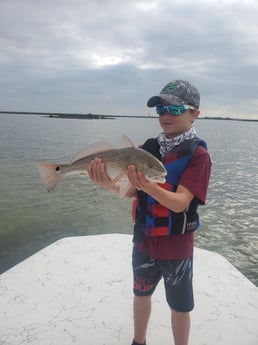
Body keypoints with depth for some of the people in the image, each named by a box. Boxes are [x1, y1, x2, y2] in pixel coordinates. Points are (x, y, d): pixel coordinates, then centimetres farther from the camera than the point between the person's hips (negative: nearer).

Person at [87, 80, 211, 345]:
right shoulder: (148, 148, -1)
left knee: (179, 308, 13)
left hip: (176, 246, -5)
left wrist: (148, 186, -43)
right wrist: (109, 184, -29)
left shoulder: (197, 154, -16)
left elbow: (180, 203, -25)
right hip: (143, 240, 5)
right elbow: (130, 191, -7)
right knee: (141, 294, 23)